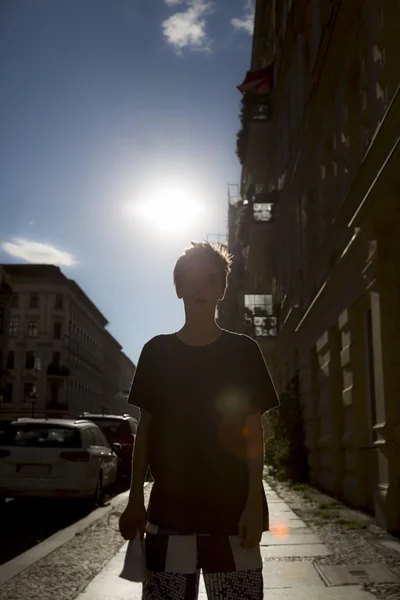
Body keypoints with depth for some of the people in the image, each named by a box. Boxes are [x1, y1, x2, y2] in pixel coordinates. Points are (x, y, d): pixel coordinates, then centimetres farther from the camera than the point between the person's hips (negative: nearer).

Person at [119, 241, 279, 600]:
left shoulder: (243, 350, 3)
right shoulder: (157, 351, 6)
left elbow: (254, 430, 2)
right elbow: (145, 428, 8)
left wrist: (255, 501, -6)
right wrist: (135, 498, 5)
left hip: (232, 509, -1)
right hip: (168, 509, 1)